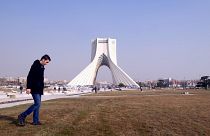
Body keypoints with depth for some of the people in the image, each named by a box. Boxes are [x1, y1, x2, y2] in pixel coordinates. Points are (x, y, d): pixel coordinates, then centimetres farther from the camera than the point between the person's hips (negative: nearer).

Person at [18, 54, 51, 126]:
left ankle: (35, 121, 14)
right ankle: (22, 116, -4)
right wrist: (28, 87, -23)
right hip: (34, 89, -10)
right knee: (37, 104, -13)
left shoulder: (42, 67, 15)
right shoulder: (35, 65, -13)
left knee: (37, 104, 9)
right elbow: (29, 77, -19)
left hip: (39, 89, 10)